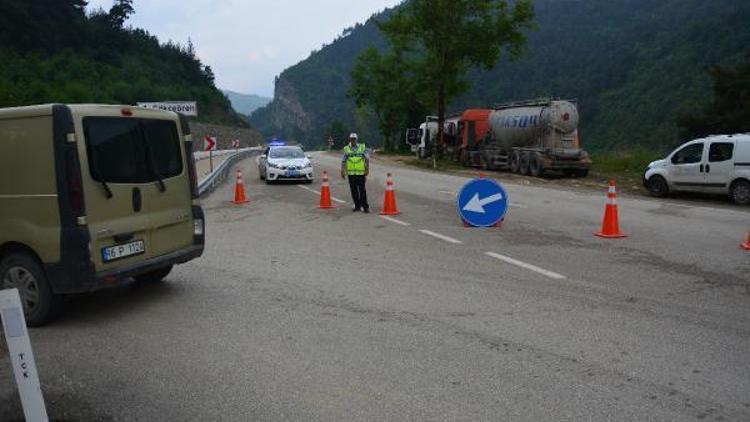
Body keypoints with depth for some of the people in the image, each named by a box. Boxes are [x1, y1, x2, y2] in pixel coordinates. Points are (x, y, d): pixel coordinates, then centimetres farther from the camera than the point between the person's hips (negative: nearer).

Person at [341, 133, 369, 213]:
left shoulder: (362, 147, 4)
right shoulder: (346, 149, 6)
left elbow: (367, 159, 4)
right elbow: (343, 161, 8)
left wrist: (367, 168, -4)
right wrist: (342, 171, 0)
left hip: (361, 172, -2)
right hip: (351, 173, 2)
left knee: (362, 190, -5)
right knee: (354, 190, 6)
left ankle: (365, 206, 1)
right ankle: (357, 206, 15)